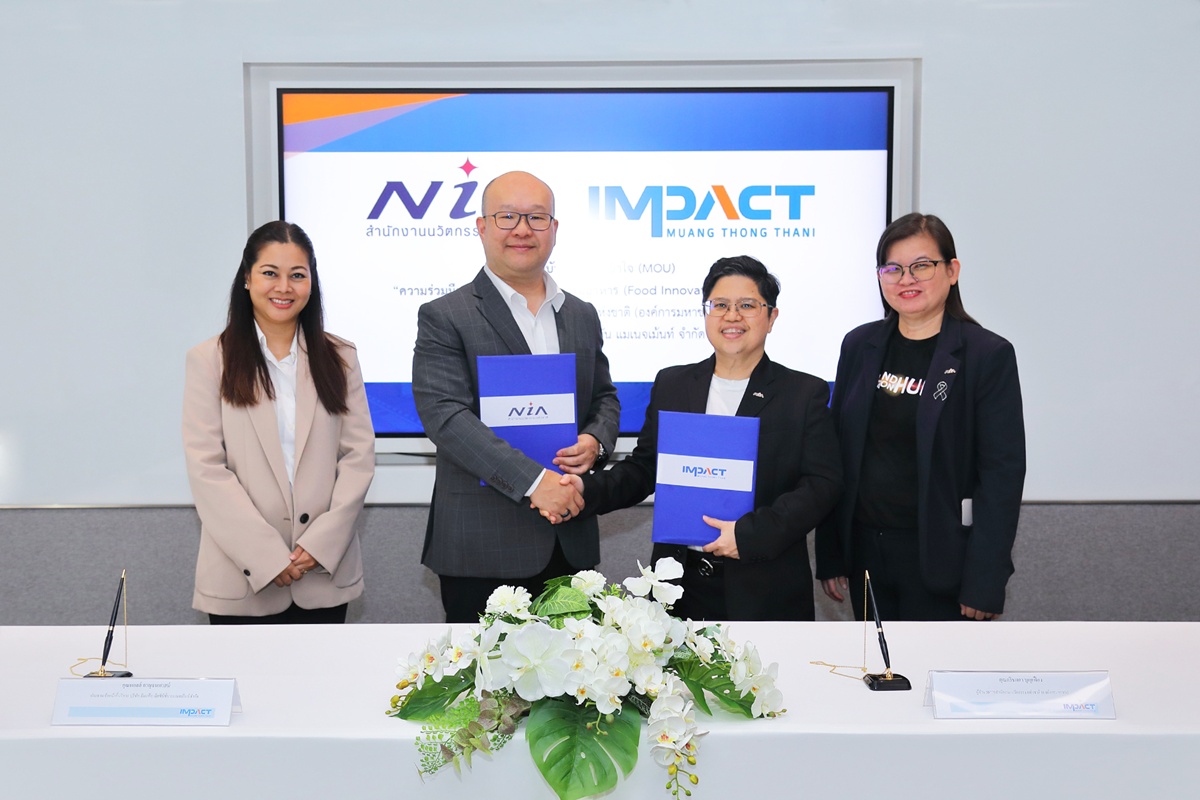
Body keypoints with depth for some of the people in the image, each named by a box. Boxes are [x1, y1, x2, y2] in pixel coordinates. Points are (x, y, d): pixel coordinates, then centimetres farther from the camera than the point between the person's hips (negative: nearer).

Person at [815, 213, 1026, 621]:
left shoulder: (988, 355, -7)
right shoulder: (859, 345, 6)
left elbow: (1003, 471, -9)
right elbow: (837, 455, 7)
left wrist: (985, 580, -13)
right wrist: (830, 554, 5)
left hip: (940, 557, -4)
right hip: (865, 550, 4)